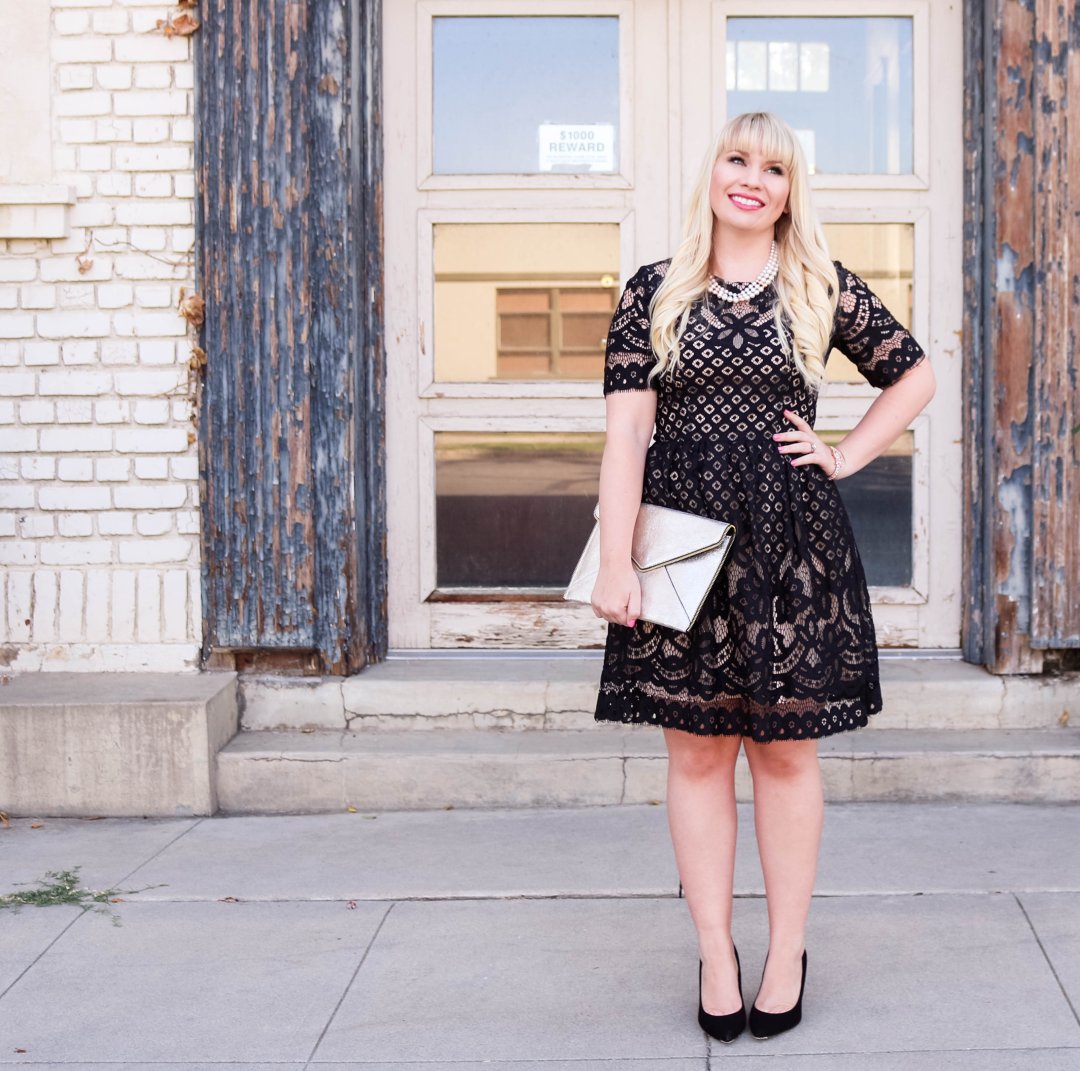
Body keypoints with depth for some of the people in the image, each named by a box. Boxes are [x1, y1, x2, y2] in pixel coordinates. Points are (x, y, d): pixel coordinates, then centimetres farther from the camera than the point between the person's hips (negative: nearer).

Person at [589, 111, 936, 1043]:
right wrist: (615, 561, -11)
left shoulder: (826, 289, 6)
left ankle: (788, 954, 18)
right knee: (697, 751, 5)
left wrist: (845, 456, 4)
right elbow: (627, 429, -3)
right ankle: (715, 953, 17)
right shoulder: (655, 292, 4)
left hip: (791, 541, 0)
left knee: (786, 751, 6)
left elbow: (916, 377, 17)